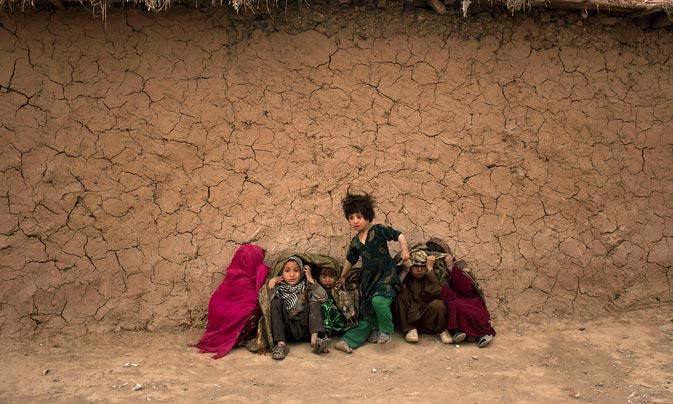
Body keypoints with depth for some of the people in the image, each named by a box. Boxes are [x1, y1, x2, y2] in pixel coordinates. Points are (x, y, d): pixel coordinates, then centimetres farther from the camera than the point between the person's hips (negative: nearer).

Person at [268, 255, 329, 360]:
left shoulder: (306, 287, 5)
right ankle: (281, 344, -29)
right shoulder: (279, 288, 4)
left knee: (314, 303, -14)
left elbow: (323, 298, -11)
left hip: (304, 328, 1)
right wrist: (271, 284, -19)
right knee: (276, 303, -17)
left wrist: (311, 281, -13)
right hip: (286, 330, -1)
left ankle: (315, 339, -34)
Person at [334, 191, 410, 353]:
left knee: (378, 300, -29)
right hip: (368, 279, 6)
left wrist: (405, 251, -18)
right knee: (367, 314, 5)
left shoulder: (378, 230, -8)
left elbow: (399, 235, -6)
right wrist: (342, 277, 31)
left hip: (386, 276, -6)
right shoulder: (355, 242, 7)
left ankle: (387, 331, -9)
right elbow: (350, 260, 22)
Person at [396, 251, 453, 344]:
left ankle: (442, 330, -3)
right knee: (402, 292, -19)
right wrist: (405, 271, -17)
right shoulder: (406, 276, 3)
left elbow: (434, 292, -22)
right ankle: (409, 329, -17)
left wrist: (430, 269, -17)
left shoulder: (432, 277, 1)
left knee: (437, 304, -32)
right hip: (409, 318, 2)